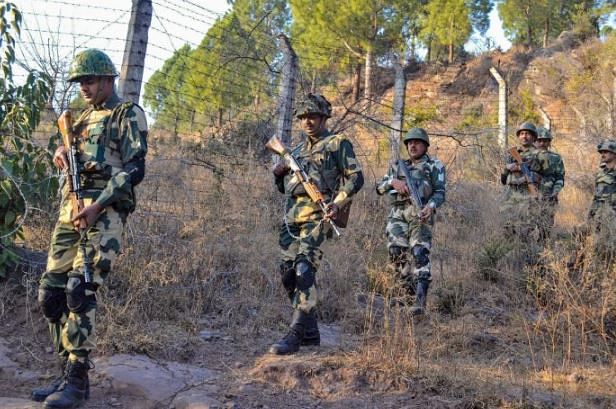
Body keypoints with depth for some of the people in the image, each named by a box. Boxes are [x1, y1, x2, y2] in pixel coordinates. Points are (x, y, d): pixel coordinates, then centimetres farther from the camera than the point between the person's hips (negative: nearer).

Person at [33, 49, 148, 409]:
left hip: (104, 213, -8)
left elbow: (135, 169, -9)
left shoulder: (128, 115, 1)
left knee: (80, 291, -17)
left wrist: (98, 205, -18)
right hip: (70, 210, 8)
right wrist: (61, 153, 5)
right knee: (51, 293, 4)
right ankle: (69, 371, 14)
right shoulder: (85, 118, 25)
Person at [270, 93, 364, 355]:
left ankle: (295, 336, -20)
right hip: (292, 216, 8)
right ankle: (310, 333, 18)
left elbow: (356, 177, -3)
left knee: (304, 271, -19)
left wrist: (338, 204, -16)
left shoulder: (338, 143, 5)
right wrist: (279, 174, 6)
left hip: (318, 215, -8)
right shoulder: (298, 150, 24)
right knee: (287, 272, 5)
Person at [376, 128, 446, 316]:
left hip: (420, 214, -4)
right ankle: (409, 289, 9)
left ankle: (420, 301, -22)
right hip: (398, 214, 4)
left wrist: (431, 205, -18)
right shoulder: (398, 166, 25)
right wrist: (393, 182, -5)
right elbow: (380, 188, 16)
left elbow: (440, 192, 3)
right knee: (396, 252, -11)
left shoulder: (434, 166, 13)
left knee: (420, 254, -16)